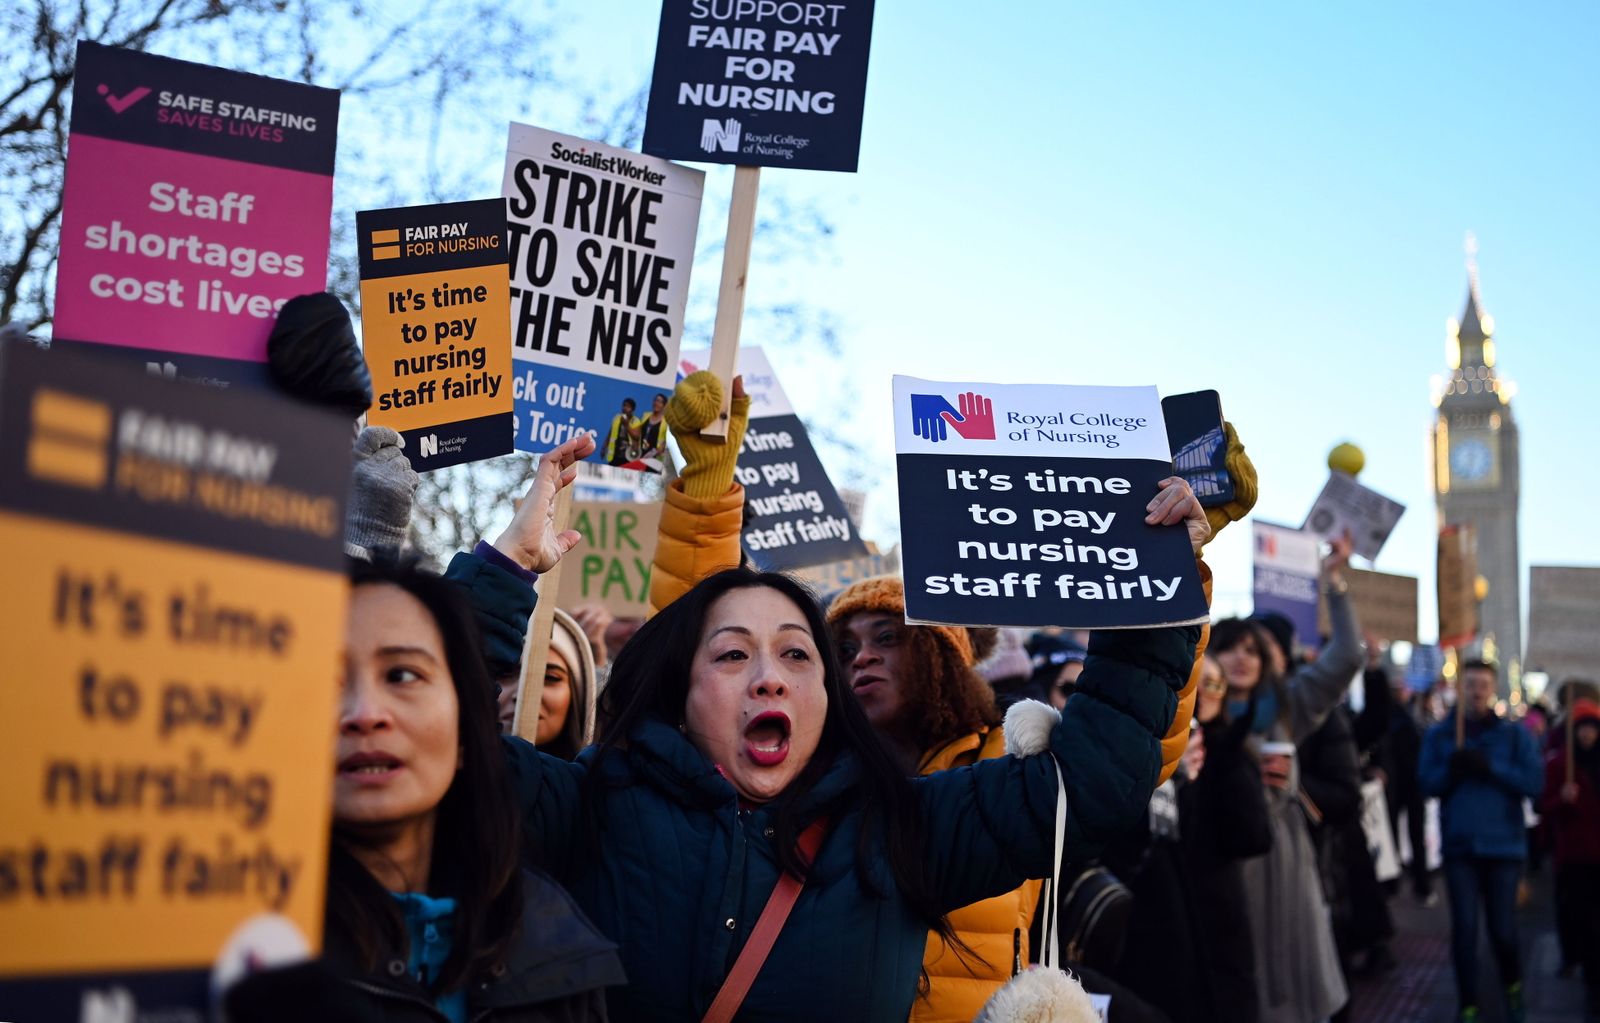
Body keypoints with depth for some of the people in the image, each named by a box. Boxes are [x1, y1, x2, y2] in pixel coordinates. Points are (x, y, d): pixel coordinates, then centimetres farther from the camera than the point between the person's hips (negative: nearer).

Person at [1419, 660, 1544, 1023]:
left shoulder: (1514, 734, 2)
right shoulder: (1439, 735, 5)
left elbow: (1535, 782, -8)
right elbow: (1427, 783, -2)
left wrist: (1490, 768, -17)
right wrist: (1451, 769, -21)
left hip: (1503, 844, -1)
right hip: (1459, 845, 1)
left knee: (1503, 931, 2)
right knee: (1464, 929, 0)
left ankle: (1513, 987, 32)